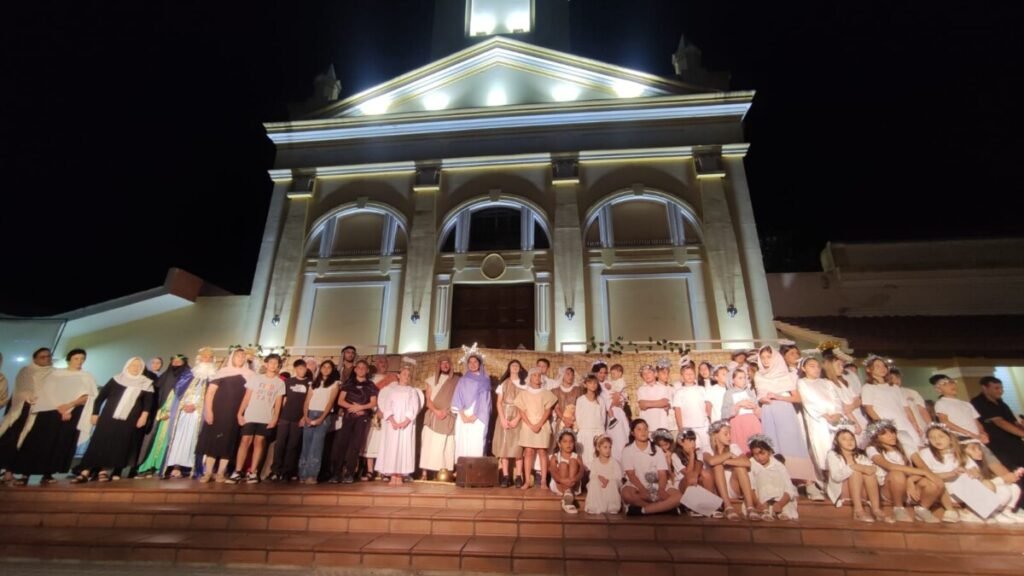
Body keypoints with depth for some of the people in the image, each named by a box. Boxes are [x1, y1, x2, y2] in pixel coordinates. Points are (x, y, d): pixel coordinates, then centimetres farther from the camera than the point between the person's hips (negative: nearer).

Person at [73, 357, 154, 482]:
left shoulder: (146, 384, 6)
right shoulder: (116, 380, 5)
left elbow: (148, 401, 4)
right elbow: (101, 397, 8)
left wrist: (144, 416, -7)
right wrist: (95, 413, 4)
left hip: (129, 420, 0)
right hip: (108, 417, 0)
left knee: (119, 445, -1)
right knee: (99, 443, -3)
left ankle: (104, 471, 6)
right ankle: (85, 472, 1)